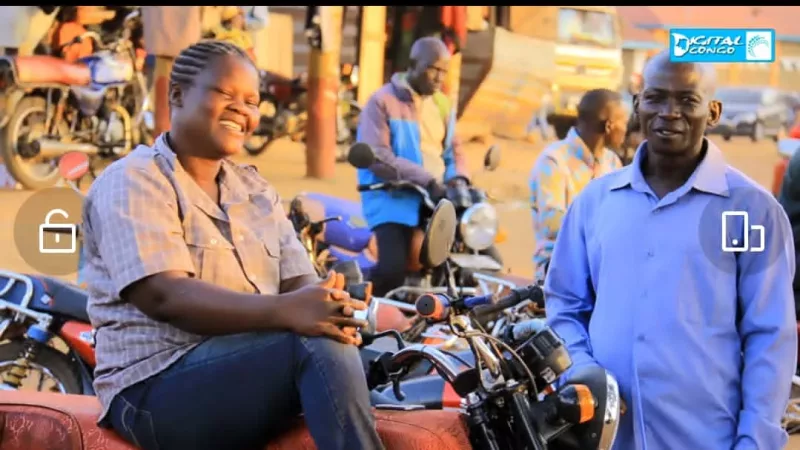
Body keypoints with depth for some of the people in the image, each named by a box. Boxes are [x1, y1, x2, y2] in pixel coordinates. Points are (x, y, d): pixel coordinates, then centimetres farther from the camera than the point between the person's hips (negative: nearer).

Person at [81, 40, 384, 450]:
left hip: (252, 368, 7)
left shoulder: (256, 190, 19)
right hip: (160, 385, -7)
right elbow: (164, 296, -19)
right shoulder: (132, 182, -4)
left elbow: (299, 282, 7)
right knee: (319, 345, -29)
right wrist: (283, 312, -33)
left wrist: (329, 305, -20)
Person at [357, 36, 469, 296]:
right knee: (392, 270, -26)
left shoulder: (442, 105, 17)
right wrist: (427, 180, -24)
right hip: (394, 201, -7)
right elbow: (376, 157, -15)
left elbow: (452, 149, 21)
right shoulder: (383, 101, -5)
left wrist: (458, 179, -4)